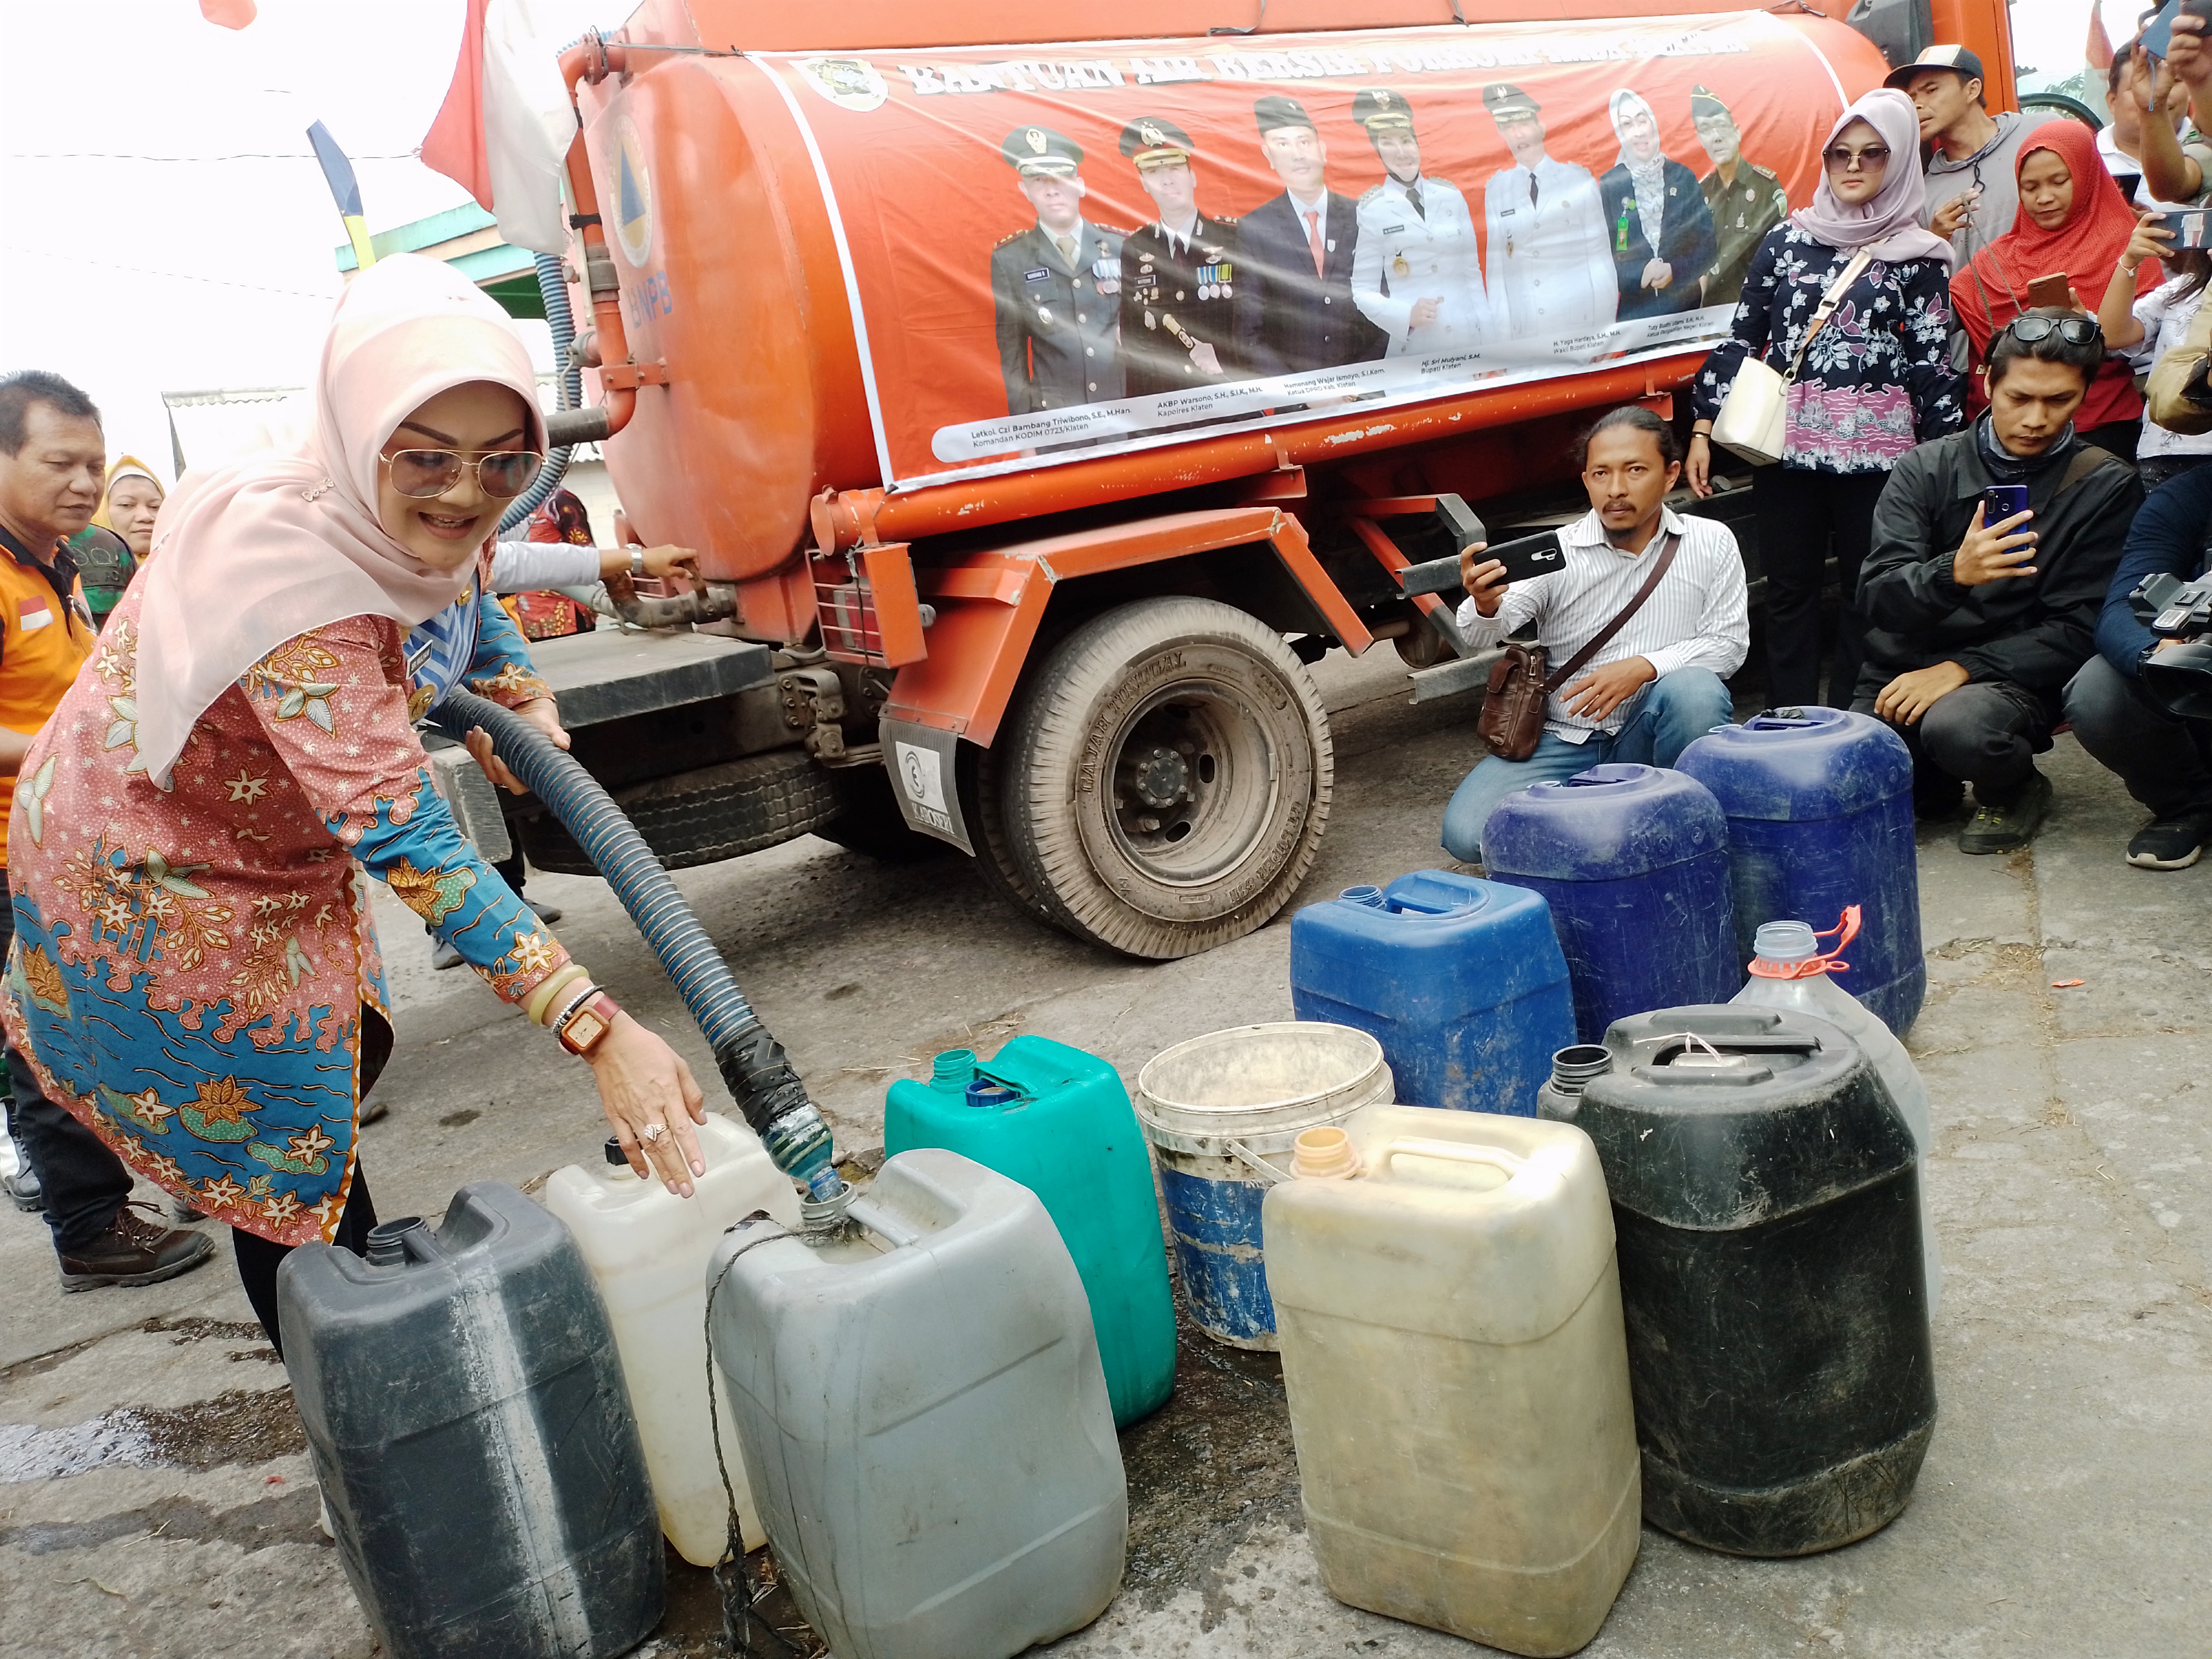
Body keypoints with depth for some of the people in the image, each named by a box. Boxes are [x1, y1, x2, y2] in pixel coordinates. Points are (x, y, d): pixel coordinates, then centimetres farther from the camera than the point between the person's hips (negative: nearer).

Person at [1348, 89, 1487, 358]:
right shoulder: (1371, 211, -2)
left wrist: (1488, 334, 4)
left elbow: (1472, 273, 11)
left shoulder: (1452, 197, 8)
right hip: (1413, 348, -3)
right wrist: (1406, 315, -18)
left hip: (1471, 338, 3)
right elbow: (1363, 291, -3)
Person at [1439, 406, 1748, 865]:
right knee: (1466, 834, -20)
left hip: (1647, 739, 0)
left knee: (1695, 689, -33)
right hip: (1563, 739, 0)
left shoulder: (1711, 543, 1)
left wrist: (1644, 667, -20)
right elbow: (1485, 634, -16)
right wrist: (1485, 607, -41)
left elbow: (1729, 643, -2)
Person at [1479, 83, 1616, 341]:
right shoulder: (1495, 190, 5)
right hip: (1523, 331, 1)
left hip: (1581, 326, -1)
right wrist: (1502, 330, -3)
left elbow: (1599, 255, 0)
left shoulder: (1580, 180, 0)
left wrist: (1605, 327, -4)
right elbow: (1496, 267, 3)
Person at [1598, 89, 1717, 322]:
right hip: (1633, 310, -1)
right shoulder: (1609, 185, -1)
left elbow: (1707, 246, 2)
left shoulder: (1683, 177, 2)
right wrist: (1639, 274, -19)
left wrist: (1675, 271, -16)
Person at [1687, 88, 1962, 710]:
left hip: (1877, 449, -1)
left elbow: (1934, 361, 2)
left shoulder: (1919, 255, 4)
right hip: (1787, 445, 2)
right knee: (1789, 592, 6)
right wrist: (1703, 428, 3)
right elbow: (1742, 338, 9)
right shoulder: (1787, 240, 9)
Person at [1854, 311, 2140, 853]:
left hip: (2012, 679, -3)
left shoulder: (2105, 486, 0)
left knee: (1957, 725, -36)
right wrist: (1953, 572, -29)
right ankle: (1931, 783, 18)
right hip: (1902, 672, 3)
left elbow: (2079, 629, -3)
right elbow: (1876, 598, -8)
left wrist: (1961, 668, -16)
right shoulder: (1927, 468, 3)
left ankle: (2016, 788, 1)